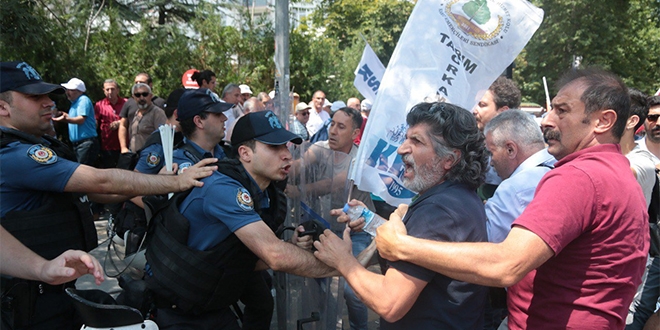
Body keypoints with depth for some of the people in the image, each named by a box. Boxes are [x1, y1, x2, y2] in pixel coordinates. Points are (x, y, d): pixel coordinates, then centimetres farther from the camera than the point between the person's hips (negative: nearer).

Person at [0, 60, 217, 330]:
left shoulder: (39, 146, 11)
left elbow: (93, 191, 8)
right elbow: (101, 181, -29)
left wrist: (158, 184, -4)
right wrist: (176, 182, -24)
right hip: (37, 301, -9)